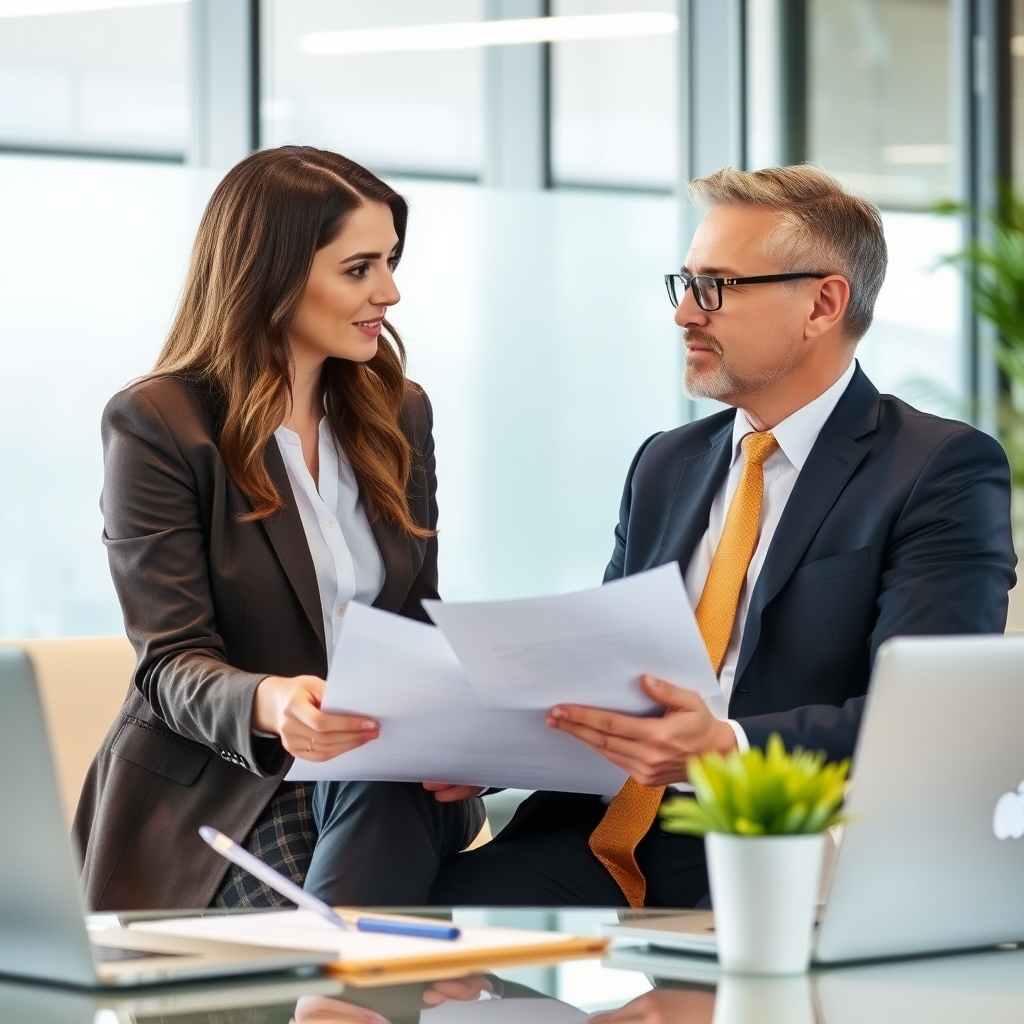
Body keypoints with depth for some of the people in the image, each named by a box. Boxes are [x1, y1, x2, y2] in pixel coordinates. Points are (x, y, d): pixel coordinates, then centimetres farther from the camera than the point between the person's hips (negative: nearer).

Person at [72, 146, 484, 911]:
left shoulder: (397, 415, 12)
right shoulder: (154, 425, -6)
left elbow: (419, 624, 12)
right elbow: (171, 662, -12)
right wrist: (268, 704, -37)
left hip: (380, 783, 5)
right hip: (215, 789, -5)